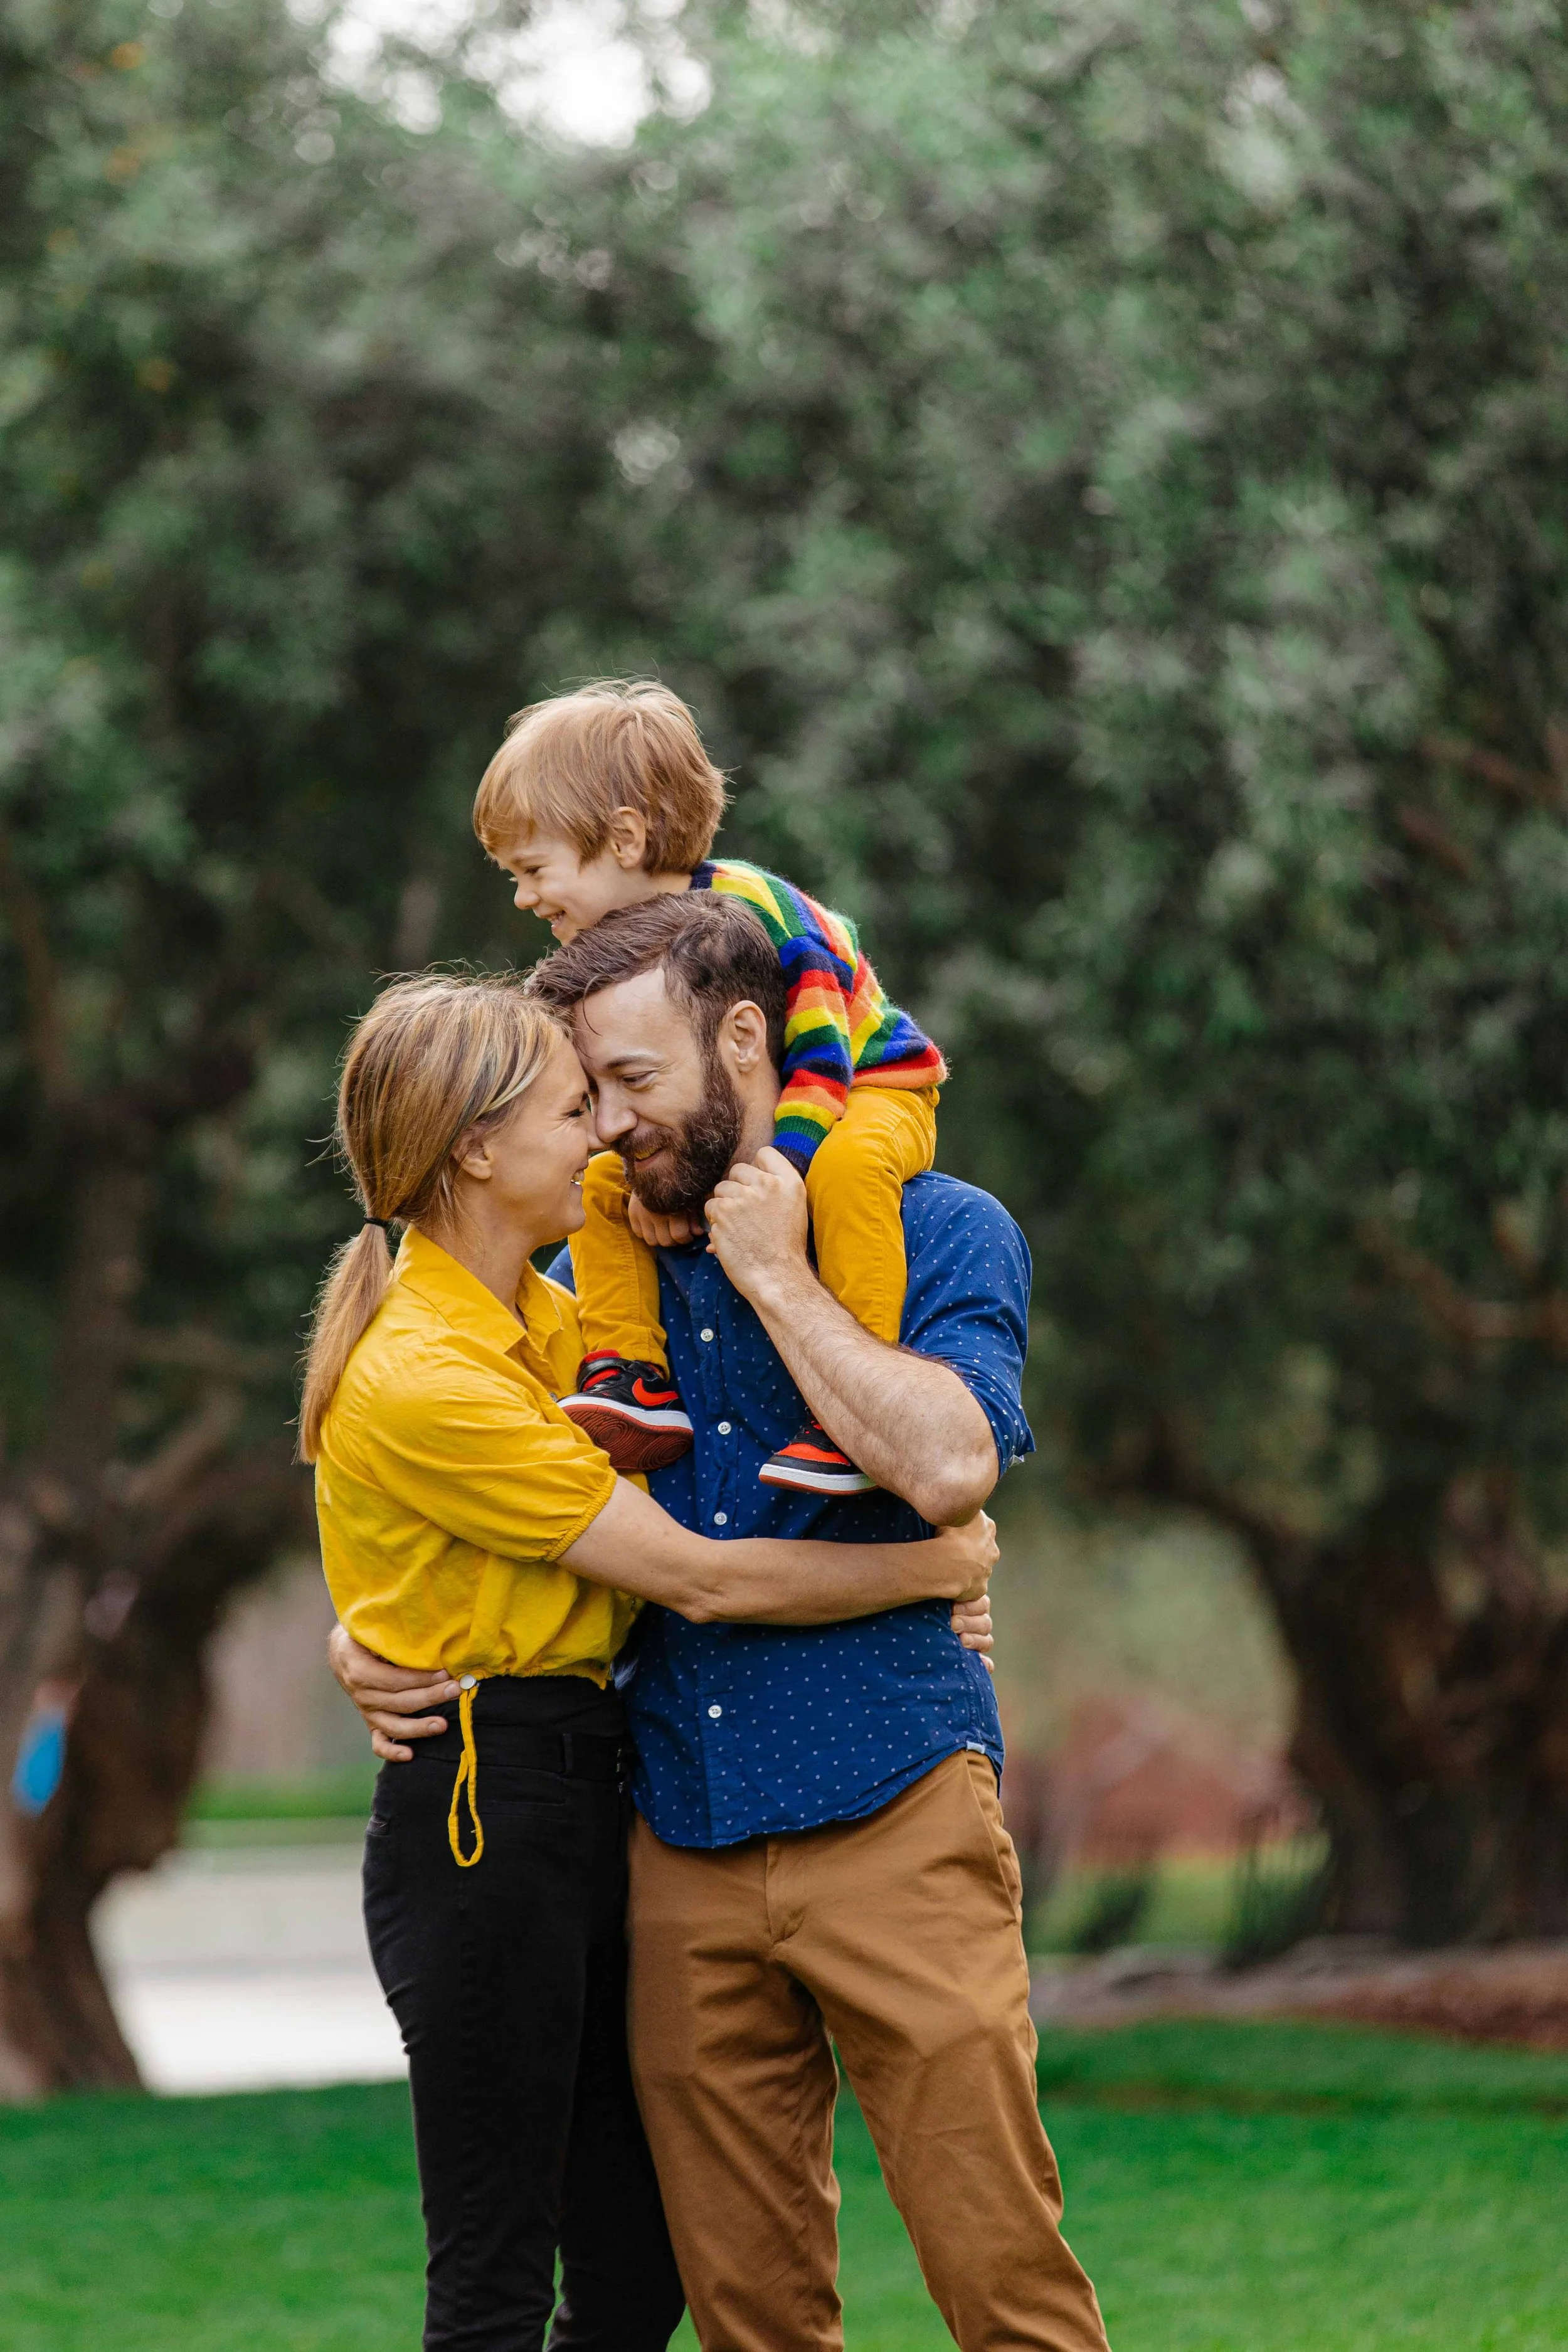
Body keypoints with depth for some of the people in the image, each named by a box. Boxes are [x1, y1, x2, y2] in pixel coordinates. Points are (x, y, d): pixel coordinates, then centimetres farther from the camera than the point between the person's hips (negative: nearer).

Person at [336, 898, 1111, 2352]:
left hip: (891, 1816, -4)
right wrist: (364, 1641, 5)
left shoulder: (943, 1234, 1)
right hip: (680, 1839, 4)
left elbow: (947, 1464, -18)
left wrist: (774, 1272, -10)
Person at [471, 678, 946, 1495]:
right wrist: (648, 1176, -15)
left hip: (872, 1088, -8)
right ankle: (634, 1380, -6)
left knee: (847, 1168, -41)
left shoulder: (753, 915, -30)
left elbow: (821, 1060, -31)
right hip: (725, 1122, 8)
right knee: (600, 1180, -6)